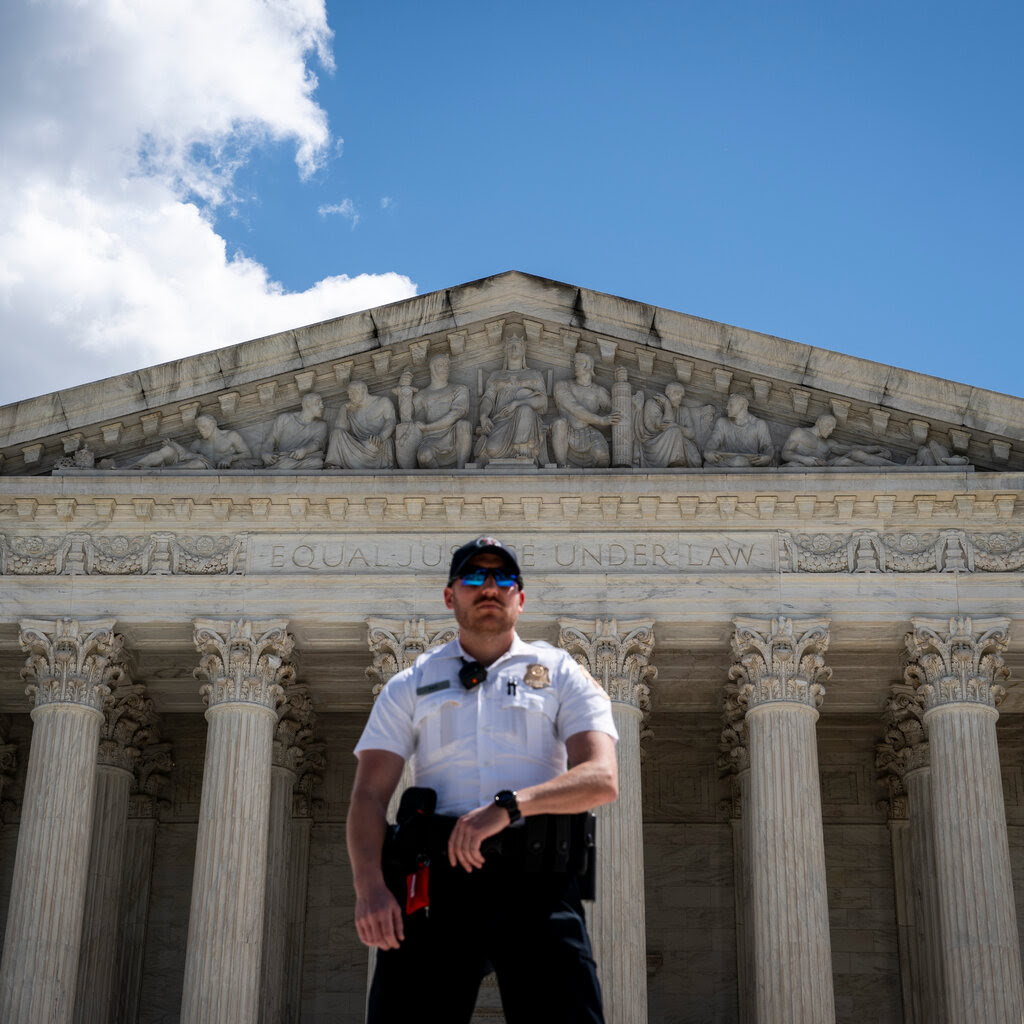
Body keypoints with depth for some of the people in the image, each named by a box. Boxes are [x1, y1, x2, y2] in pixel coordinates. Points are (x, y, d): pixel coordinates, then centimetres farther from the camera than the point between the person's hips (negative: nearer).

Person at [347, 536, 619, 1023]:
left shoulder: (562, 675, 15)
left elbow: (602, 778, -1)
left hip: (535, 880, -1)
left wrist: (509, 805, -18)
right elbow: (369, 795, 9)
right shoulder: (410, 686, 19)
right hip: (434, 879, 1)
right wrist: (369, 886, -10)